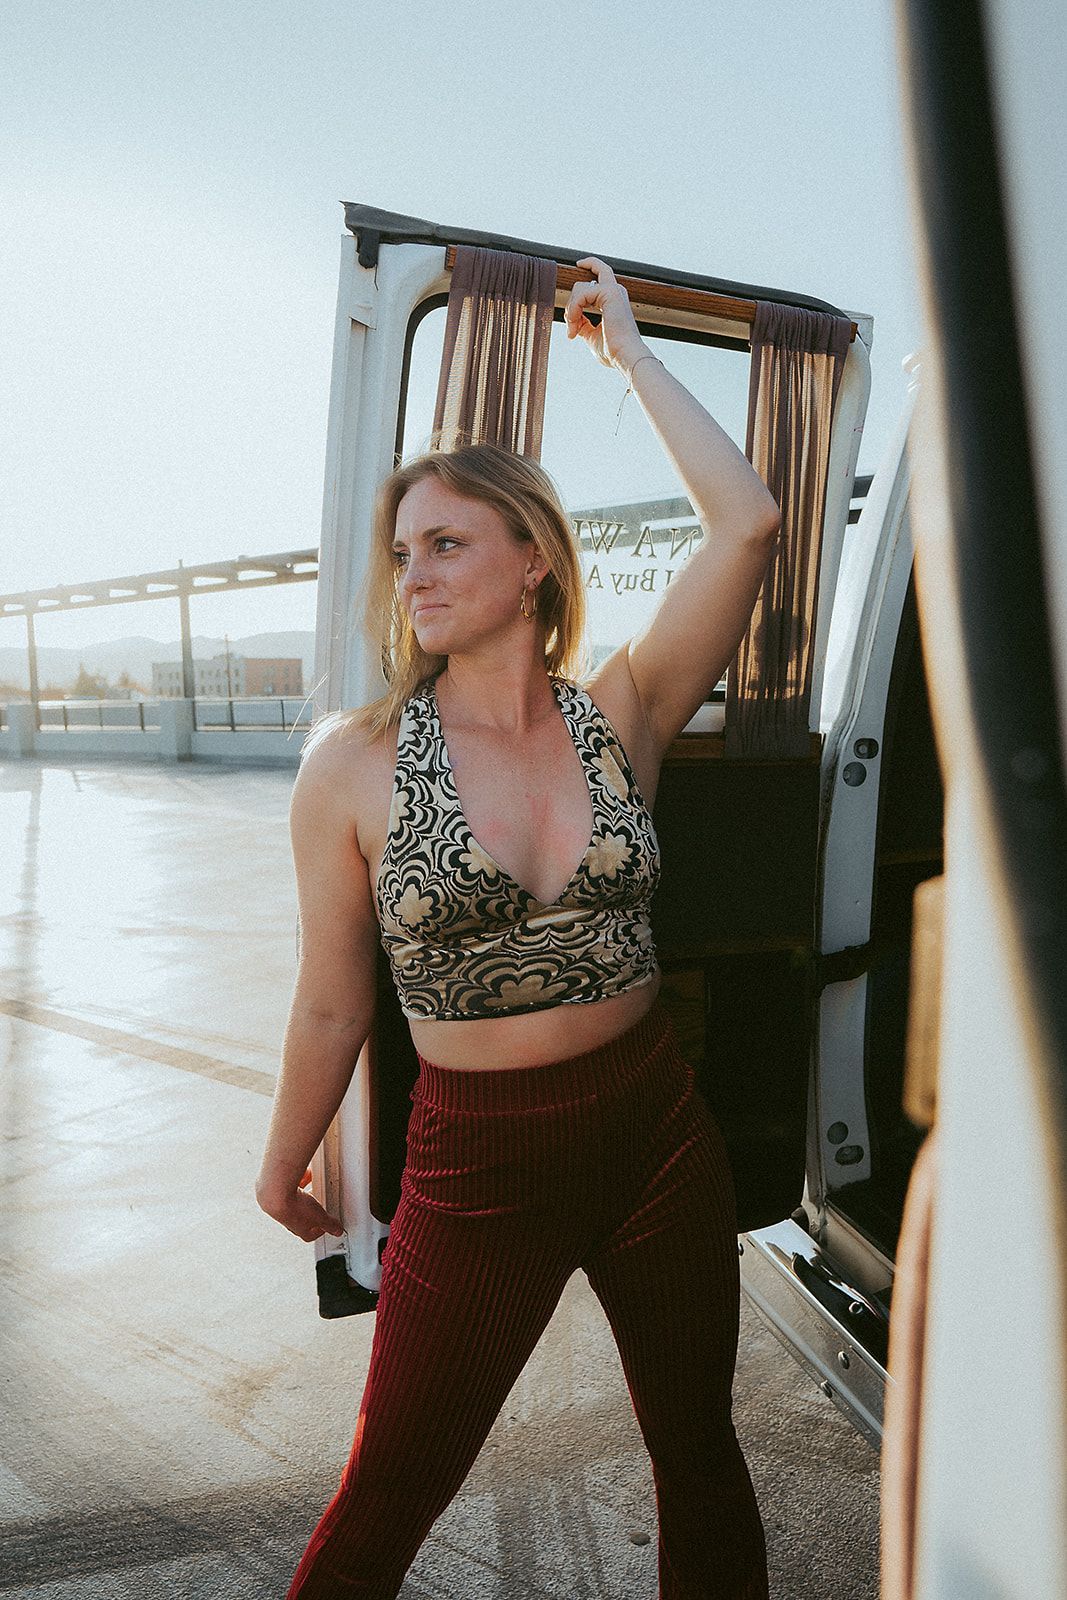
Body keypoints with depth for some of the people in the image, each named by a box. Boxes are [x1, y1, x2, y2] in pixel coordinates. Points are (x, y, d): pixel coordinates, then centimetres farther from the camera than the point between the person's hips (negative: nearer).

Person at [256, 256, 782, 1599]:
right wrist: (282, 1169, 9)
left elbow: (746, 523, -16)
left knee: (699, 1457, 22)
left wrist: (624, 346, -4)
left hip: (657, 1135, 2)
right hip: (477, 1164, -2)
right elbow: (332, 1006, -1)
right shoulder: (356, 763, -10)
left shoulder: (617, 718, -6)